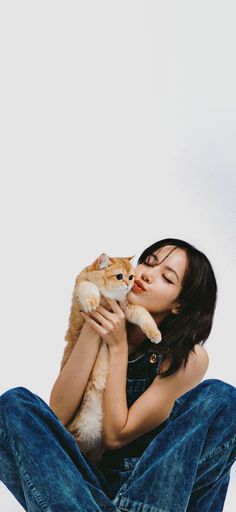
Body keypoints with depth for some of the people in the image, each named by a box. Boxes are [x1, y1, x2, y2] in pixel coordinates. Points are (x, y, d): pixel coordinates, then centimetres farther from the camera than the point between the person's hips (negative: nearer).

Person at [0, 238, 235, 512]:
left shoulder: (189, 357, -11)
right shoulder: (103, 323, -2)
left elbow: (115, 436, -13)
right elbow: (57, 416, -13)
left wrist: (118, 348, -17)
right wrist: (91, 331, -19)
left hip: (148, 487, -2)